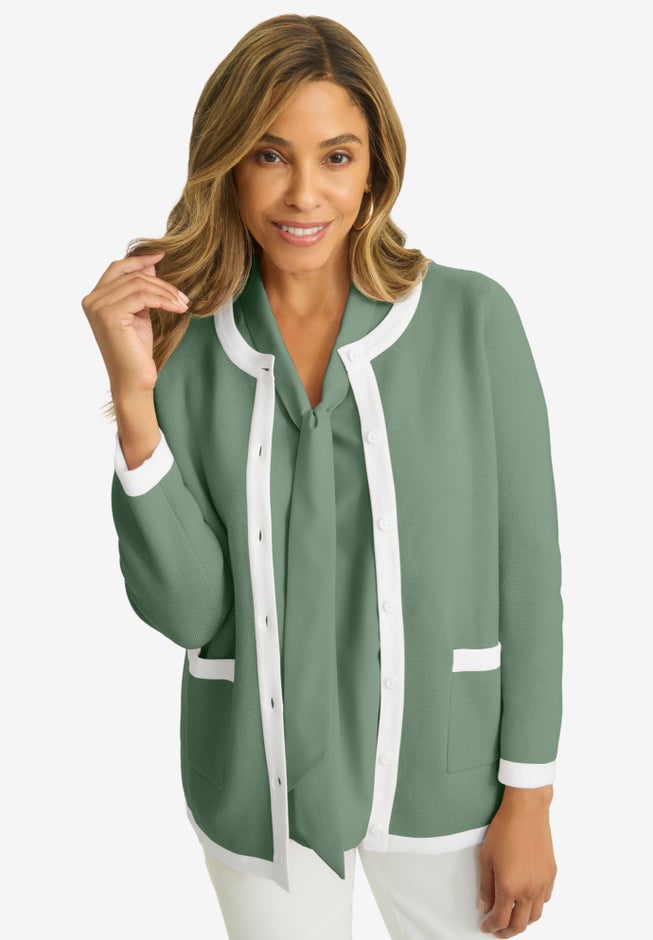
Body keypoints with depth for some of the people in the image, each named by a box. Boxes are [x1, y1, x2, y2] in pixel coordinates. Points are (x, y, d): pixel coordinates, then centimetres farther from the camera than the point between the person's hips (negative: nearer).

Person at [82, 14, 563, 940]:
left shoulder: (473, 317, -12)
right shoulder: (184, 346, -7)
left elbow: (526, 566, -7)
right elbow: (183, 610, -12)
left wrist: (528, 798, -5)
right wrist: (134, 395, -22)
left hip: (440, 772, -1)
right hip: (256, 783, 1)